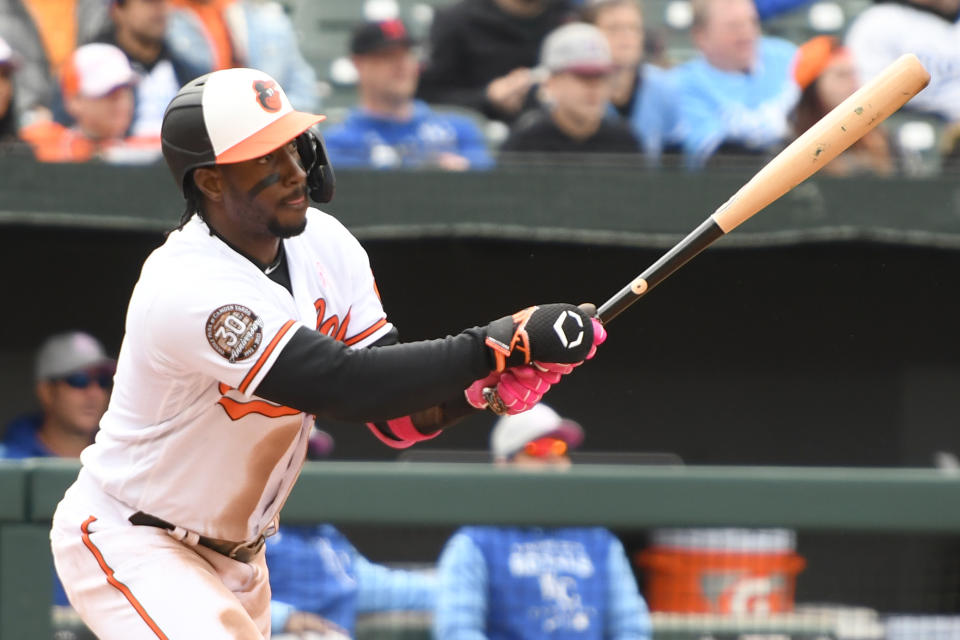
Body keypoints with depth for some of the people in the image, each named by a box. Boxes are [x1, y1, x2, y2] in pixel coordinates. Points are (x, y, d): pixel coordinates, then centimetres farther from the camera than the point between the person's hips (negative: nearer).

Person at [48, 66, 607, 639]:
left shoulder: (325, 244, -5)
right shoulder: (187, 289, -30)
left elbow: (393, 418, -6)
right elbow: (345, 387, -36)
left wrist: (483, 387, -25)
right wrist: (500, 344, -36)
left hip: (235, 551, 8)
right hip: (127, 543, -8)